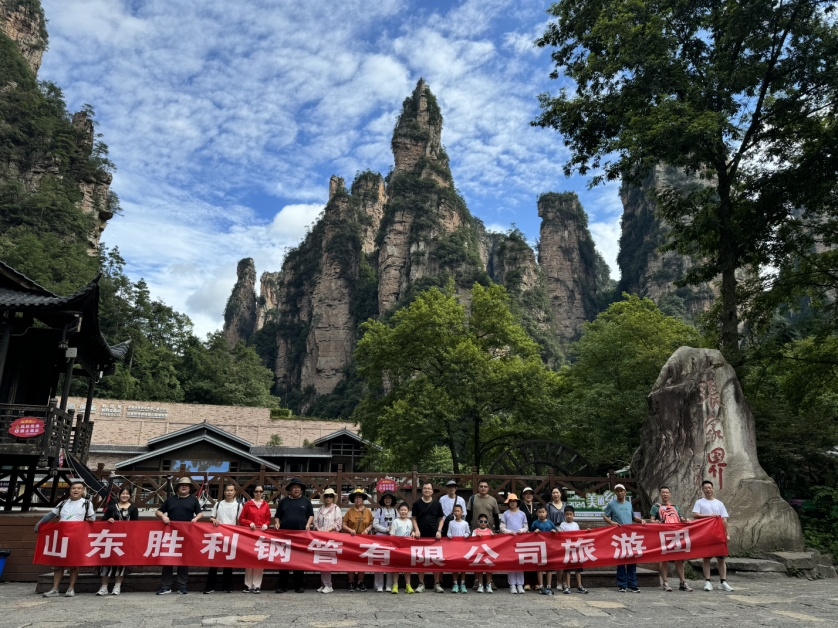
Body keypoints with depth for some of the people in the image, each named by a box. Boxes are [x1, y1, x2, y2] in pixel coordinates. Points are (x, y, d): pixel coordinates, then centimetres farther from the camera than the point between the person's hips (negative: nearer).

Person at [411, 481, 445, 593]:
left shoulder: (437, 504, 6)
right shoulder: (417, 504, 4)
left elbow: (441, 519, 9)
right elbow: (414, 519, 6)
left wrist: (439, 531, -2)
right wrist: (416, 530, -7)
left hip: (434, 536, 0)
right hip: (421, 535, 0)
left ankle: (437, 584, 11)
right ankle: (421, 584, 12)